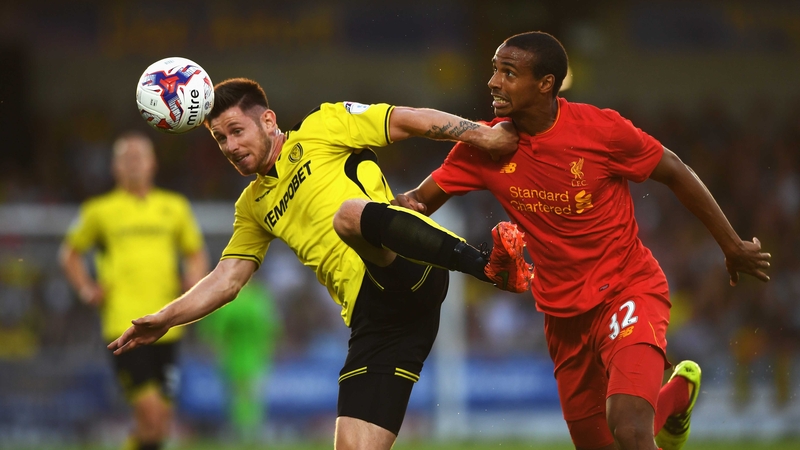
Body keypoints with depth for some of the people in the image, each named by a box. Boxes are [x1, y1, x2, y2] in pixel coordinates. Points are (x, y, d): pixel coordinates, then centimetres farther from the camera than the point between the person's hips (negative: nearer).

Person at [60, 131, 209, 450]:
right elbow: (70, 253, 19)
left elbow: (195, 253, 24)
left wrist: (195, 280, 3)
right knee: (150, 411, -18)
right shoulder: (99, 211, 7)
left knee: (161, 420, 4)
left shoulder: (174, 207, 13)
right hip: (123, 325, -4)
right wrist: (87, 290, 4)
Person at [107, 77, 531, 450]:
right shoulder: (253, 205, 28)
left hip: (410, 271, -6)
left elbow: (408, 120, 5)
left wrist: (482, 133, -5)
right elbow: (226, 280, 27)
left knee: (349, 214, -39)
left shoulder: (320, 128, 11)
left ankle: (486, 264, -40)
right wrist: (162, 320, 16)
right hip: (370, 320, 6)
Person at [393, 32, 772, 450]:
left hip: (628, 289, -5)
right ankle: (677, 394, 44)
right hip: (562, 312, 5)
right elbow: (422, 198, -2)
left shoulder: (601, 129, -18)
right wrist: (404, 205, -28)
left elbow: (675, 173, -5)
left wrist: (732, 245, 4)